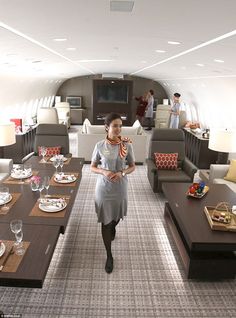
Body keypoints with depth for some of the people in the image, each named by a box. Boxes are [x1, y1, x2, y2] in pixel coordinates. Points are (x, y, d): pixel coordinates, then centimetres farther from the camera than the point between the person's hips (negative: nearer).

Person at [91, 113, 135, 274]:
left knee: (117, 216, 23)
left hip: (120, 187, 2)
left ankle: (113, 228, 60)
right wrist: (103, 172, -20)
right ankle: (109, 256, 21)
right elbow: (92, 167, 0)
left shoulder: (127, 145, -8)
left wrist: (122, 173, -18)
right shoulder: (100, 146, -10)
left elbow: (132, 166, 1)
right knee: (105, 221, 5)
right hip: (104, 188, -1)